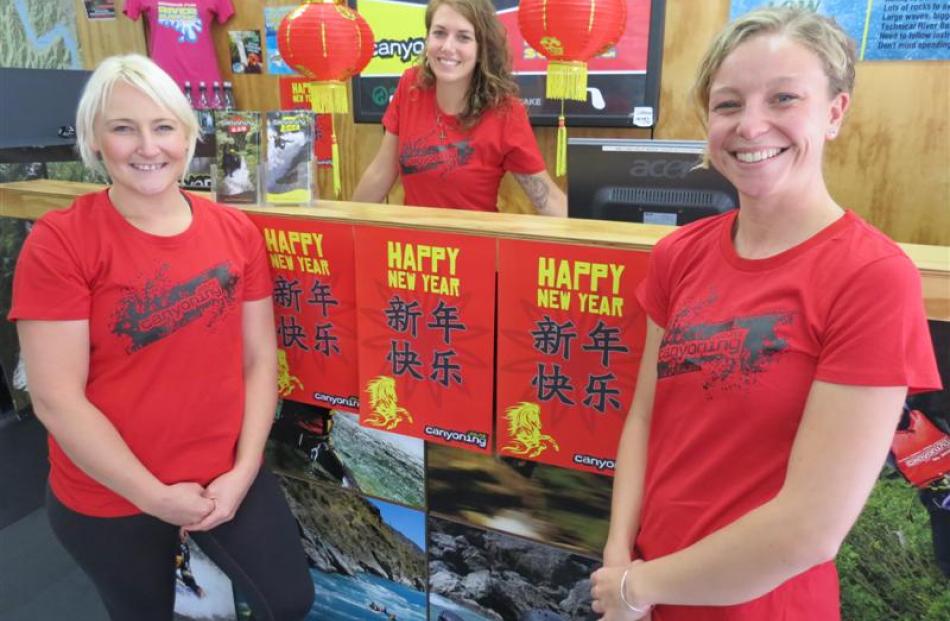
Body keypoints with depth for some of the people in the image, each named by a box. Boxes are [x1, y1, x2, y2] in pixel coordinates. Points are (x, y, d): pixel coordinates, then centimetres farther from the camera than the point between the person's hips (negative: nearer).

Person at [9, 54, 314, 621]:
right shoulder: (59, 241, -13)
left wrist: (243, 470, -7)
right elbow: (56, 398, -15)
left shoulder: (237, 230, -2)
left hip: (228, 478, 3)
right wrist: (156, 496, -14)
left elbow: (260, 359, 0)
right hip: (108, 498, -2)